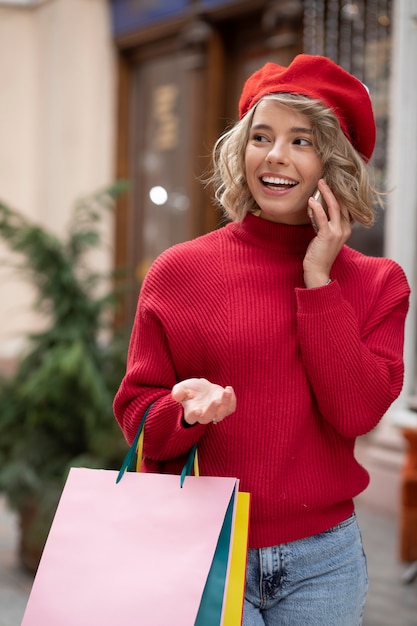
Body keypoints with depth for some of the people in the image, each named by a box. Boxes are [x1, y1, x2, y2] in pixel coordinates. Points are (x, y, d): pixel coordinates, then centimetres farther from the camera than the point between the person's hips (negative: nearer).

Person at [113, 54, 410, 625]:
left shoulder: (376, 283, 1)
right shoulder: (179, 271, -2)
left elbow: (355, 412, -12)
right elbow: (136, 412, 0)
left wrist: (318, 281, -11)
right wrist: (189, 408, -22)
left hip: (322, 559, 2)